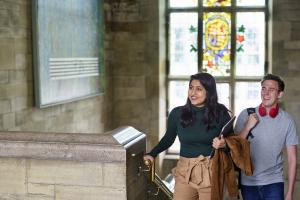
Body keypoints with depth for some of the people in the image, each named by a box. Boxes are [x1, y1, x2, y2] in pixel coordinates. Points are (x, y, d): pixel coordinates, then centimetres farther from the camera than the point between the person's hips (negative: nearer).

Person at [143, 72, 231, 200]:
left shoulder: (220, 113, -5)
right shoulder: (177, 113, -1)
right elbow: (168, 138, 13)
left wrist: (223, 144, -20)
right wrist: (152, 154, 4)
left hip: (211, 172, -1)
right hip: (185, 172, 2)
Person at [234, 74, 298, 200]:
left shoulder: (287, 121, -4)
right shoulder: (246, 115, -3)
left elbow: (292, 159, -1)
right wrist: (247, 127, -13)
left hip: (274, 183, -1)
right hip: (248, 182, 1)